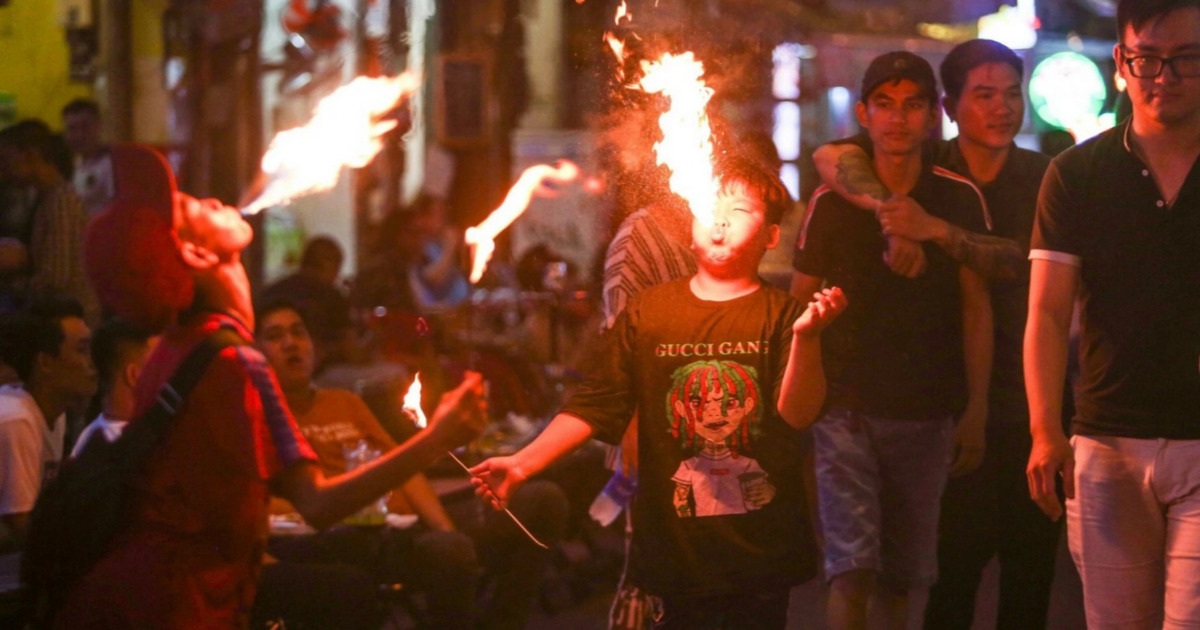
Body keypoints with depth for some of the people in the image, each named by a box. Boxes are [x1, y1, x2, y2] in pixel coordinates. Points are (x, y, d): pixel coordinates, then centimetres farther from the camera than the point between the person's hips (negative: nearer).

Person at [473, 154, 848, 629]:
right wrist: (522, 464, -8)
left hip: (761, 552, -1)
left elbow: (797, 414, -14)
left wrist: (807, 336, -30)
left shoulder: (780, 315, -2)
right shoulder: (649, 310, 3)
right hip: (675, 549, 1)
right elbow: (593, 407, 2)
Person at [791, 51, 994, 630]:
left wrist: (976, 409, 2)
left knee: (902, 574, 10)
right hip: (845, 408, -1)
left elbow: (976, 306, 5)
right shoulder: (831, 201, 0)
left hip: (927, 415, 1)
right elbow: (798, 305, 6)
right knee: (851, 569, -12)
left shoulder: (960, 199, 1)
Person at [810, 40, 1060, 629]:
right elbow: (831, 156, -11)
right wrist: (886, 206, -27)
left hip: (1030, 398, 1)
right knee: (953, 564, -6)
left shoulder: (1042, 178, 3)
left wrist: (938, 230, -28)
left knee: (1031, 560, 7)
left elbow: (1019, 260, -14)